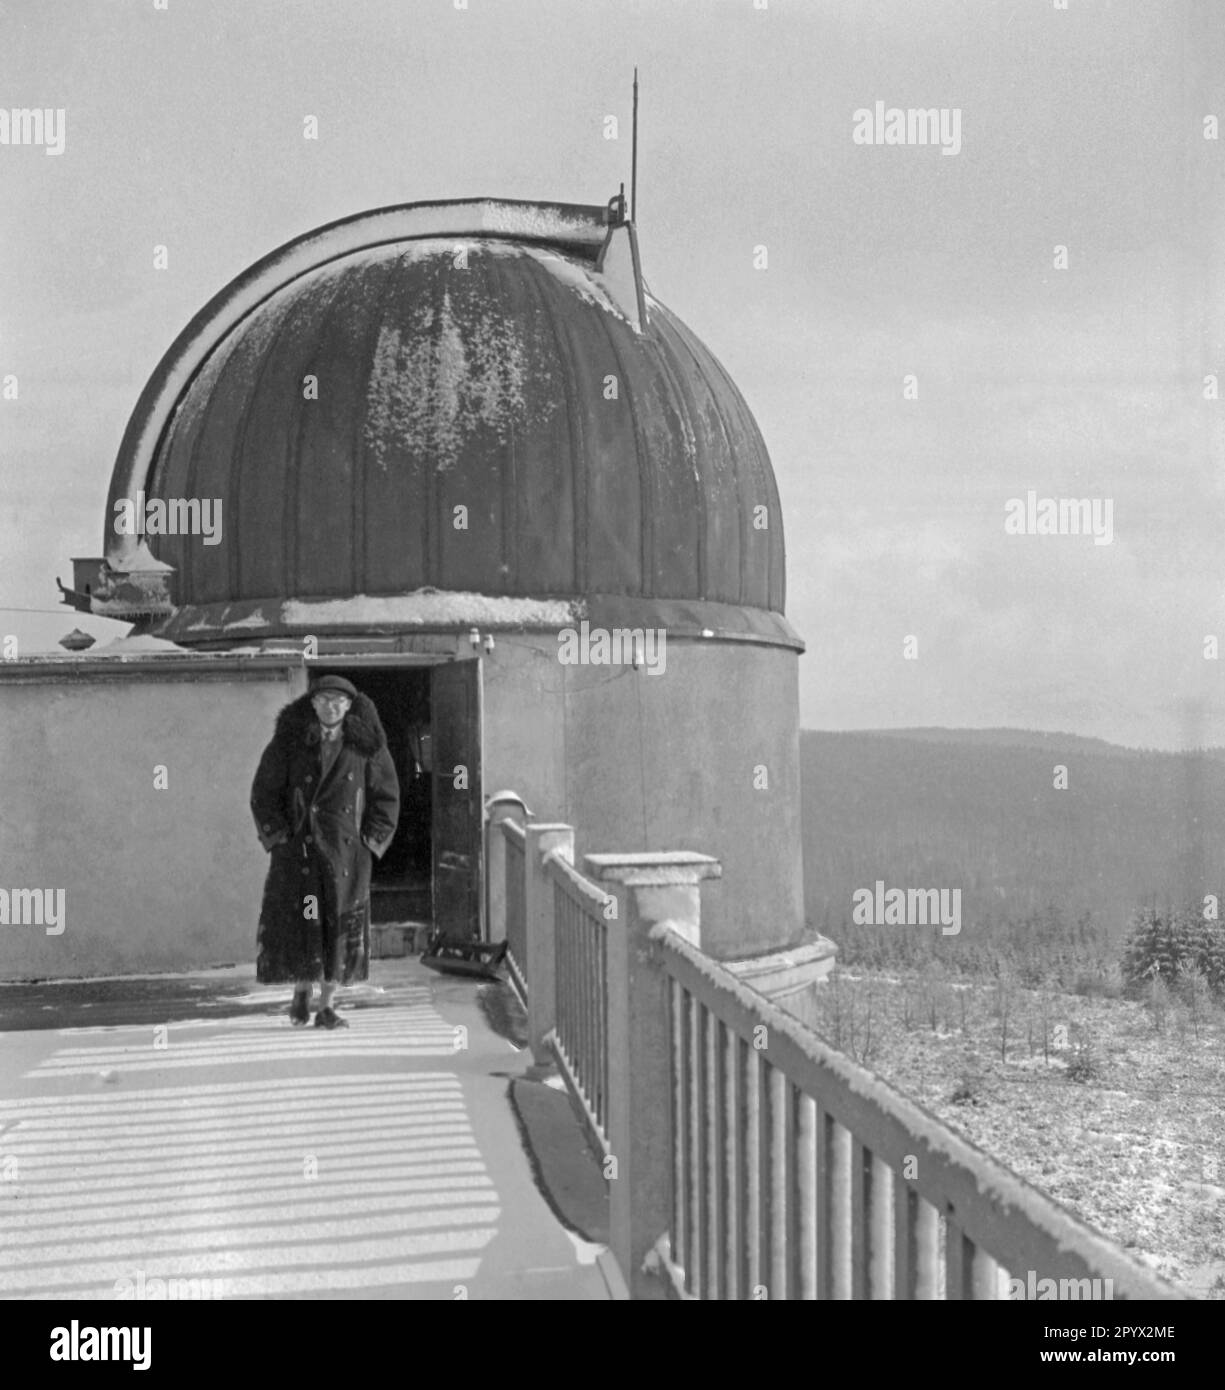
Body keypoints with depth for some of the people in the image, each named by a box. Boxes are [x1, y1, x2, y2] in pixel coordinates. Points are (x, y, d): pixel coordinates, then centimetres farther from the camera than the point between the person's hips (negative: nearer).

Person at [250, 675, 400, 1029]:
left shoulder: (366, 746, 2)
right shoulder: (289, 743, -1)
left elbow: (386, 797, 8)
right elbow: (263, 793, 3)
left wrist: (370, 840, 0)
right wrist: (279, 837, -4)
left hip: (346, 852, 1)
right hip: (298, 849, -1)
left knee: (342, 926, 1)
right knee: (298, 923, -5)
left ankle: (327, 1007, 10)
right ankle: (301, 991, 19)